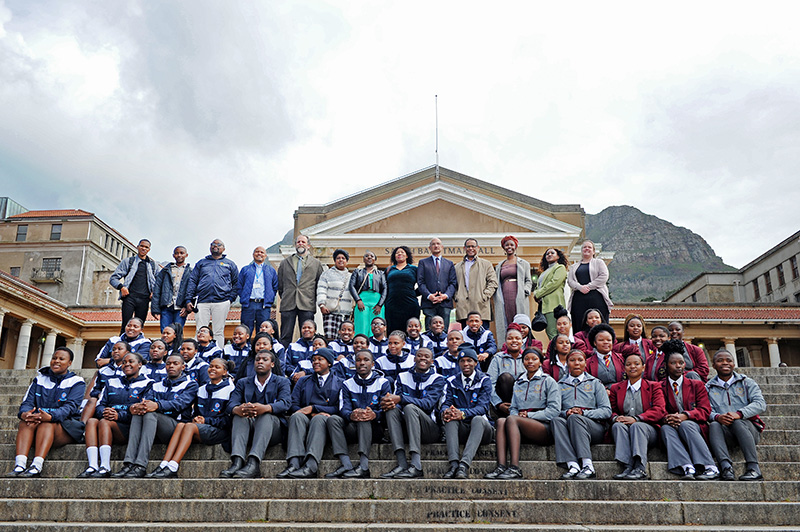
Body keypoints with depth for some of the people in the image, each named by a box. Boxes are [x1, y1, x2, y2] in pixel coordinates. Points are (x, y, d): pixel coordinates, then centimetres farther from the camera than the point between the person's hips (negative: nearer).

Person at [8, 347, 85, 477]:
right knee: (26, 422, -27)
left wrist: (50, 416, -32)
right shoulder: (39, 380, 17)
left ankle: (36, 467, -47)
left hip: (66, 427, -3)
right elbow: (27, 402, 4)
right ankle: (19, 465, -43)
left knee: (48, 423, -33)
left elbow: (70, 407, -12)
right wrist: (24, 414, -22)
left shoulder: (76, 382, 4)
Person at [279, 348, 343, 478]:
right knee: (297, 416, -32)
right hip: (306, 419, 2)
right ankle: (294, 464, -49)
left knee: (319, 419, -36)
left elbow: (338, 408, 3)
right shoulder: (303, 381, 25)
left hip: (326, 420, -2)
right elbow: (293, 405, 11)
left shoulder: (338, 383, 18)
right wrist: (312, 414, -9)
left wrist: (313, 408, -8)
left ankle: (311, 465, -53)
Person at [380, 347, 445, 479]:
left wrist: (400, 399, -29)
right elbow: (396, 401, 0)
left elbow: (428, 403, -15)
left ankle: (416, 466, -40)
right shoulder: (403, 377, 13)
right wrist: (390, 402, -26)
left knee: (410, 407, -29)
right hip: (405, 429, 3)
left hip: (431, 430, -3)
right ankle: (402, 464, -35)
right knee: (392, 409, -23)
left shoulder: (437, 379, 2)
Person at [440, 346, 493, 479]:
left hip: (481, 428, -2)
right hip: (460, 429, 2)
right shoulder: (452, 381, 13)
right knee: (450, 417, -29)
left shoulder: (485, 381, 3)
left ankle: (464, 464, -47)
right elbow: (446, 403, 2)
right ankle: (454, 463, -43)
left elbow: (482, 407, -11)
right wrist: (445, 411, -26)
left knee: (478, 419, -34)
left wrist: (463, 413, -31)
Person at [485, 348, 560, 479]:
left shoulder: (548, 381, 8)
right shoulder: (518, 383, 24)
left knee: (512, 420, -31)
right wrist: (517, 414, -3)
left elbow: (554, 410, -3)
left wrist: (529, 415, -9)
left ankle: (515, 468, -39)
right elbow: (513, 408, 21)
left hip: (544, 427, -4)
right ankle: (501, 466, -39)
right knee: (501, 421, -27)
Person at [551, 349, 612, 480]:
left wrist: (583, 413, -10)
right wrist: (566, 413, -12)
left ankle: (588, 466, -41)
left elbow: (607, 411, 6)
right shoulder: (561, 385, 23)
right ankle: (573, 466, -44)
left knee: (574, 418, -35)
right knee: (556, 420, -32)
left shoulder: (595, 383, 18)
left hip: (595, 427, -2)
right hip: (567, 423, 2)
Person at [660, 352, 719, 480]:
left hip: (694, 425, 0)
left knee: (685, 425, -34)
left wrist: (685, 416, -19)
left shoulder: (697, 385, 14)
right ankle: (687, 468, -47)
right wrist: (667, 418, -23)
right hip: (672, 426, 1)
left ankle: (710, 468, -38)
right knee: (665, 428, -33)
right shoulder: (660, 387, 13)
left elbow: (705, 410, 1)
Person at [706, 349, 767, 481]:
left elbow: (760, 404, -3)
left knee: (737, 422, -33)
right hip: (726, 433, 1)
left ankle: (753, 468, -37)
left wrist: (739, 414, -22)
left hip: (749, 428, -1)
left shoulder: (746, 382, 13)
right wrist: (717, 417, -24)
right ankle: (726, 466, -47)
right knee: (714, 425, -31)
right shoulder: (709, 388, 15)